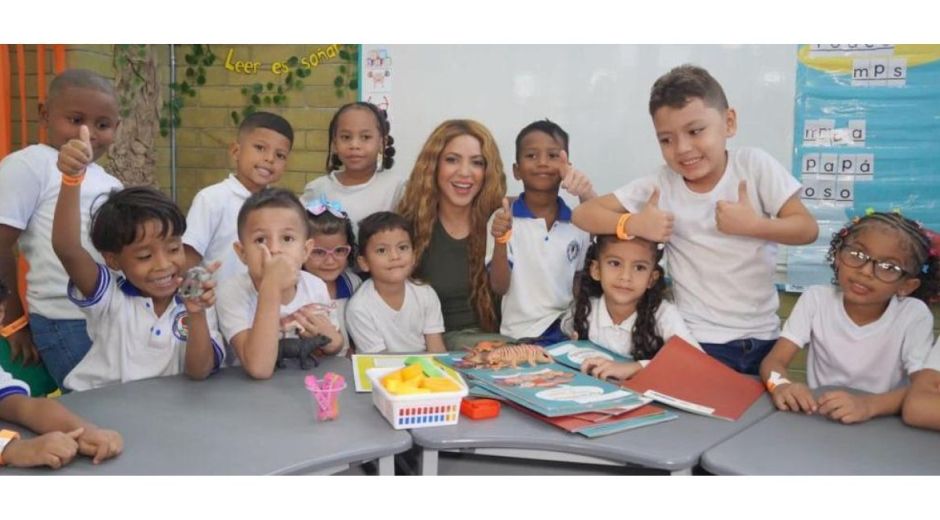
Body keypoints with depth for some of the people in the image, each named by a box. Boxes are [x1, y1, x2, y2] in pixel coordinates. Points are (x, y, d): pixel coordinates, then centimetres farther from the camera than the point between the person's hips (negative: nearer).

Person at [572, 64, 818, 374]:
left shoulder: (754, 165, -8)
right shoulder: (660, 185, -8)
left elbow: (808, 229, -7)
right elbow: (583, 214, -7)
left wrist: (752, 225, -22)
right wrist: (632, 224, -23)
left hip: (761, 339, 1)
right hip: (695, 341, -1)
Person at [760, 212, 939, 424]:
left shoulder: (914, 315, -9)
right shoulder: (816, 299, -5)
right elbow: (774, 361, -9)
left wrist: (869, 404, -34)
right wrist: (781, 385, -31)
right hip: (817, 419, 1)